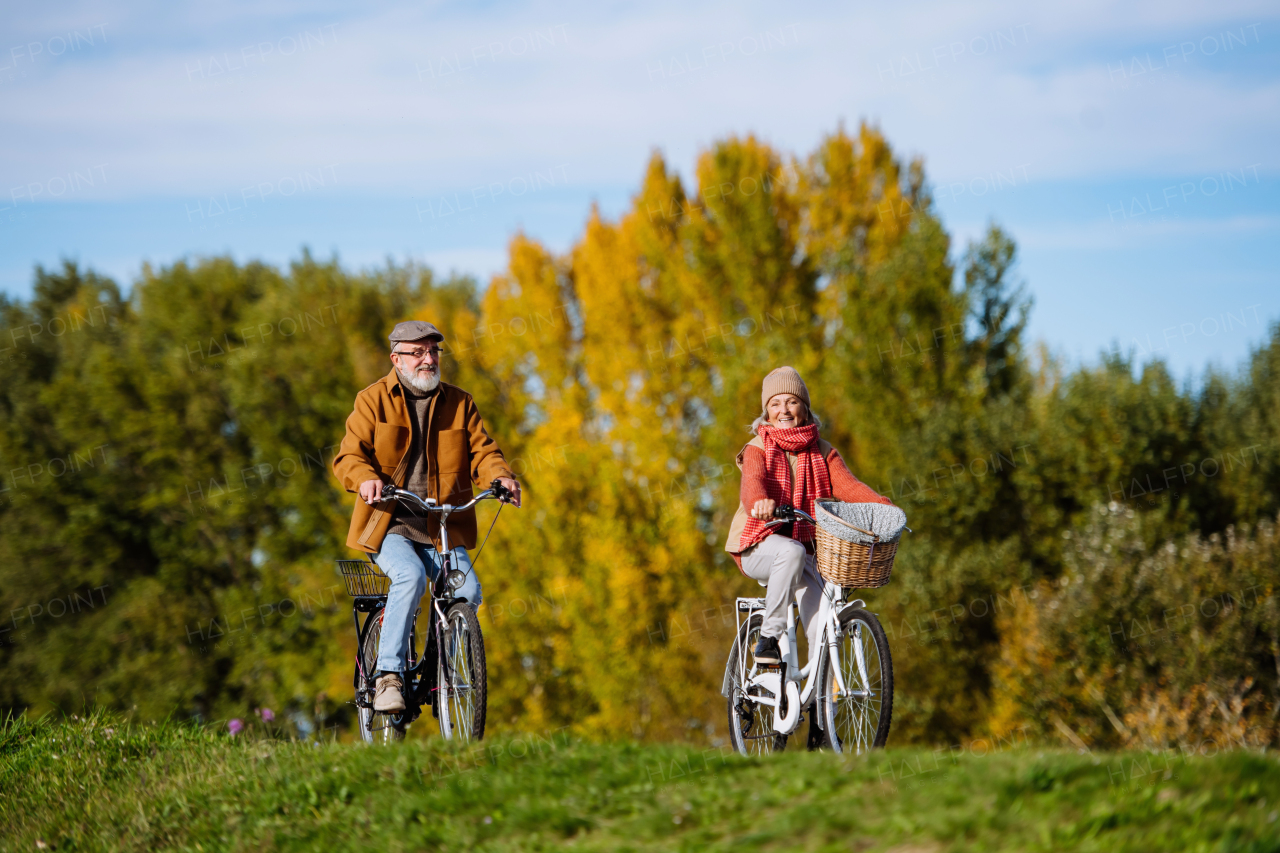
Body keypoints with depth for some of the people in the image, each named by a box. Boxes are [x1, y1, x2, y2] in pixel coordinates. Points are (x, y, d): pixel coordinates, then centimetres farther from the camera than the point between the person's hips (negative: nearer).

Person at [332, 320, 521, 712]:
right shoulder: (373, 401, 3)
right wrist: (366, 478, -28)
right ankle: (388, 676, -28)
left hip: (443, 529, 3)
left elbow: (481, 450, 7)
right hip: (388, 526, -3)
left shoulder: (459, 403, 12)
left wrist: (501, 476, -16)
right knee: (410, 576, -32)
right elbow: (348, 455, -5)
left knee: (467, 592, -21)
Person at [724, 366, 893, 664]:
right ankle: (768, 637, -28)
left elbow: (847, 485, -10)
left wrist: (883, 506, -31)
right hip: (759, 548, -3)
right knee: (792, 551, -37)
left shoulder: (822, 452, 8)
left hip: (807, 545, 3)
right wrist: (760, 502, -50)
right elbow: (752, 482, -24)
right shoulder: (757, 450, -1)